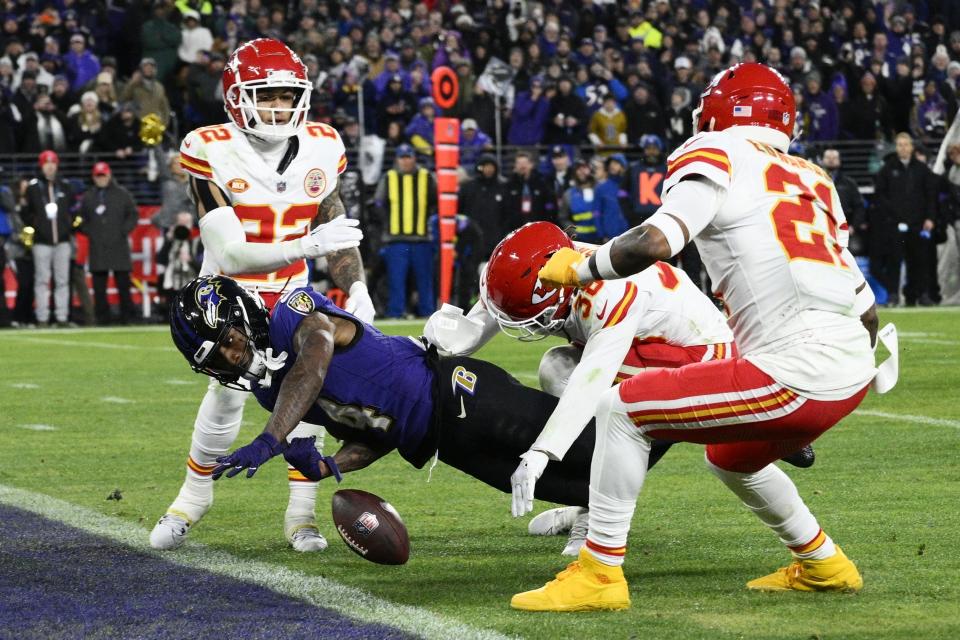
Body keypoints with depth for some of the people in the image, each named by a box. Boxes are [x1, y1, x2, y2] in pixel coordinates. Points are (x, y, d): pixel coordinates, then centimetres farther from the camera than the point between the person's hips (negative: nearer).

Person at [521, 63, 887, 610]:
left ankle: (599, 573, 0)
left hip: (798, 372, -8)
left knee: (622, 409, 0)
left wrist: (578, 269, 0)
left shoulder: (718, 160, 1)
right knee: (731, 458, 34)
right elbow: (867, 311, 22)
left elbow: (655, 241, -17)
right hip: (854, 372, 8)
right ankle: (822, 565, 42)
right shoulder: (812, 180, 21)